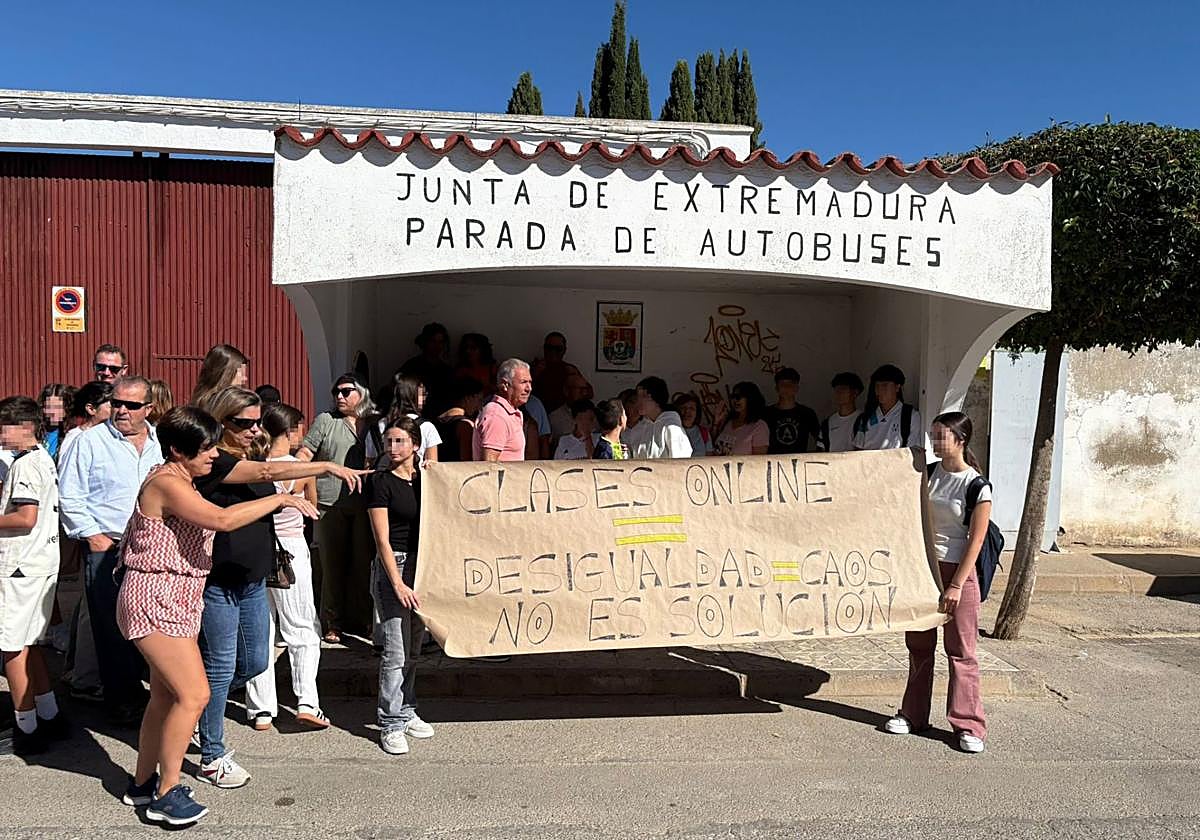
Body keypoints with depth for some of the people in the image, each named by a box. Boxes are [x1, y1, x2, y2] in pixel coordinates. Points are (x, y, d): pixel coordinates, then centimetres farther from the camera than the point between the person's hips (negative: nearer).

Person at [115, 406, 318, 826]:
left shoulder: (182, 482, 13)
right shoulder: (167, 483, -19)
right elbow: (223, 519, -31)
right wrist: (281, 499, -25)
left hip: (178, 599, 10)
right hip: (156, 599, -10)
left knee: (166, 695, 15)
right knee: (194, 695, -10)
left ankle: (142, 783, 28)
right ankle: (166, 794, 3)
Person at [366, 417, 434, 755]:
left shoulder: (426, 479, 10)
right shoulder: (381, 482, -6)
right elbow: (382, 539, -11)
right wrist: (398, 582, -16)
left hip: (422, 566, 6)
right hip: (392, 566, -6)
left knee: (413, 647, 13)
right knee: (396, 649, -7)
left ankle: (406, 711, 26)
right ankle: (391, 724, 3)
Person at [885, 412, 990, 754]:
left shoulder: (977, 486, -10)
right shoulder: (928, 474, 5)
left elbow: (975, 541, -12)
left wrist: (956, 585, -15)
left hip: (957, 570, -5)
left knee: (960, 650, 0)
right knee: (919, 644, 12)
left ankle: (969, 726, 9)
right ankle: (913, 714, 24)